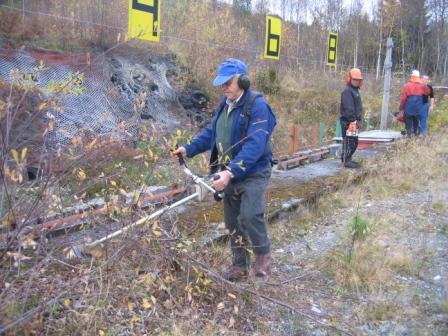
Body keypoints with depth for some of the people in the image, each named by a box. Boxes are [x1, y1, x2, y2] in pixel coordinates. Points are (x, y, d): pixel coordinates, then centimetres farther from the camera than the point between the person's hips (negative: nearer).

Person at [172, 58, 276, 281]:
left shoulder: (257, 106, -19)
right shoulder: (224, 105, 7)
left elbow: (254, 146, -29)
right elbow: (211, 133, 14)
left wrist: (232, 172, -39)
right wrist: (189, 149, -1)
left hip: (253, 173, -8)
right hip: (230, 173, 8)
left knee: (250, 215, -23)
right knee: (232, 220, 13)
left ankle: (263, 254, 5)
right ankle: (240, 265, 29)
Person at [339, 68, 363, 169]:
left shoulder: (355, 91, 19)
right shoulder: (347, 91, -14)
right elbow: (348, 108, -21)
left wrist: (359, 120, 20)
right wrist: (352, 121, -24)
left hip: (354, 121, 10)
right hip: (348, 122, -10)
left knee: (354, 142, 15)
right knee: (349, 141, -7)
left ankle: (346, 159, 24)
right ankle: (346, 161, -1)